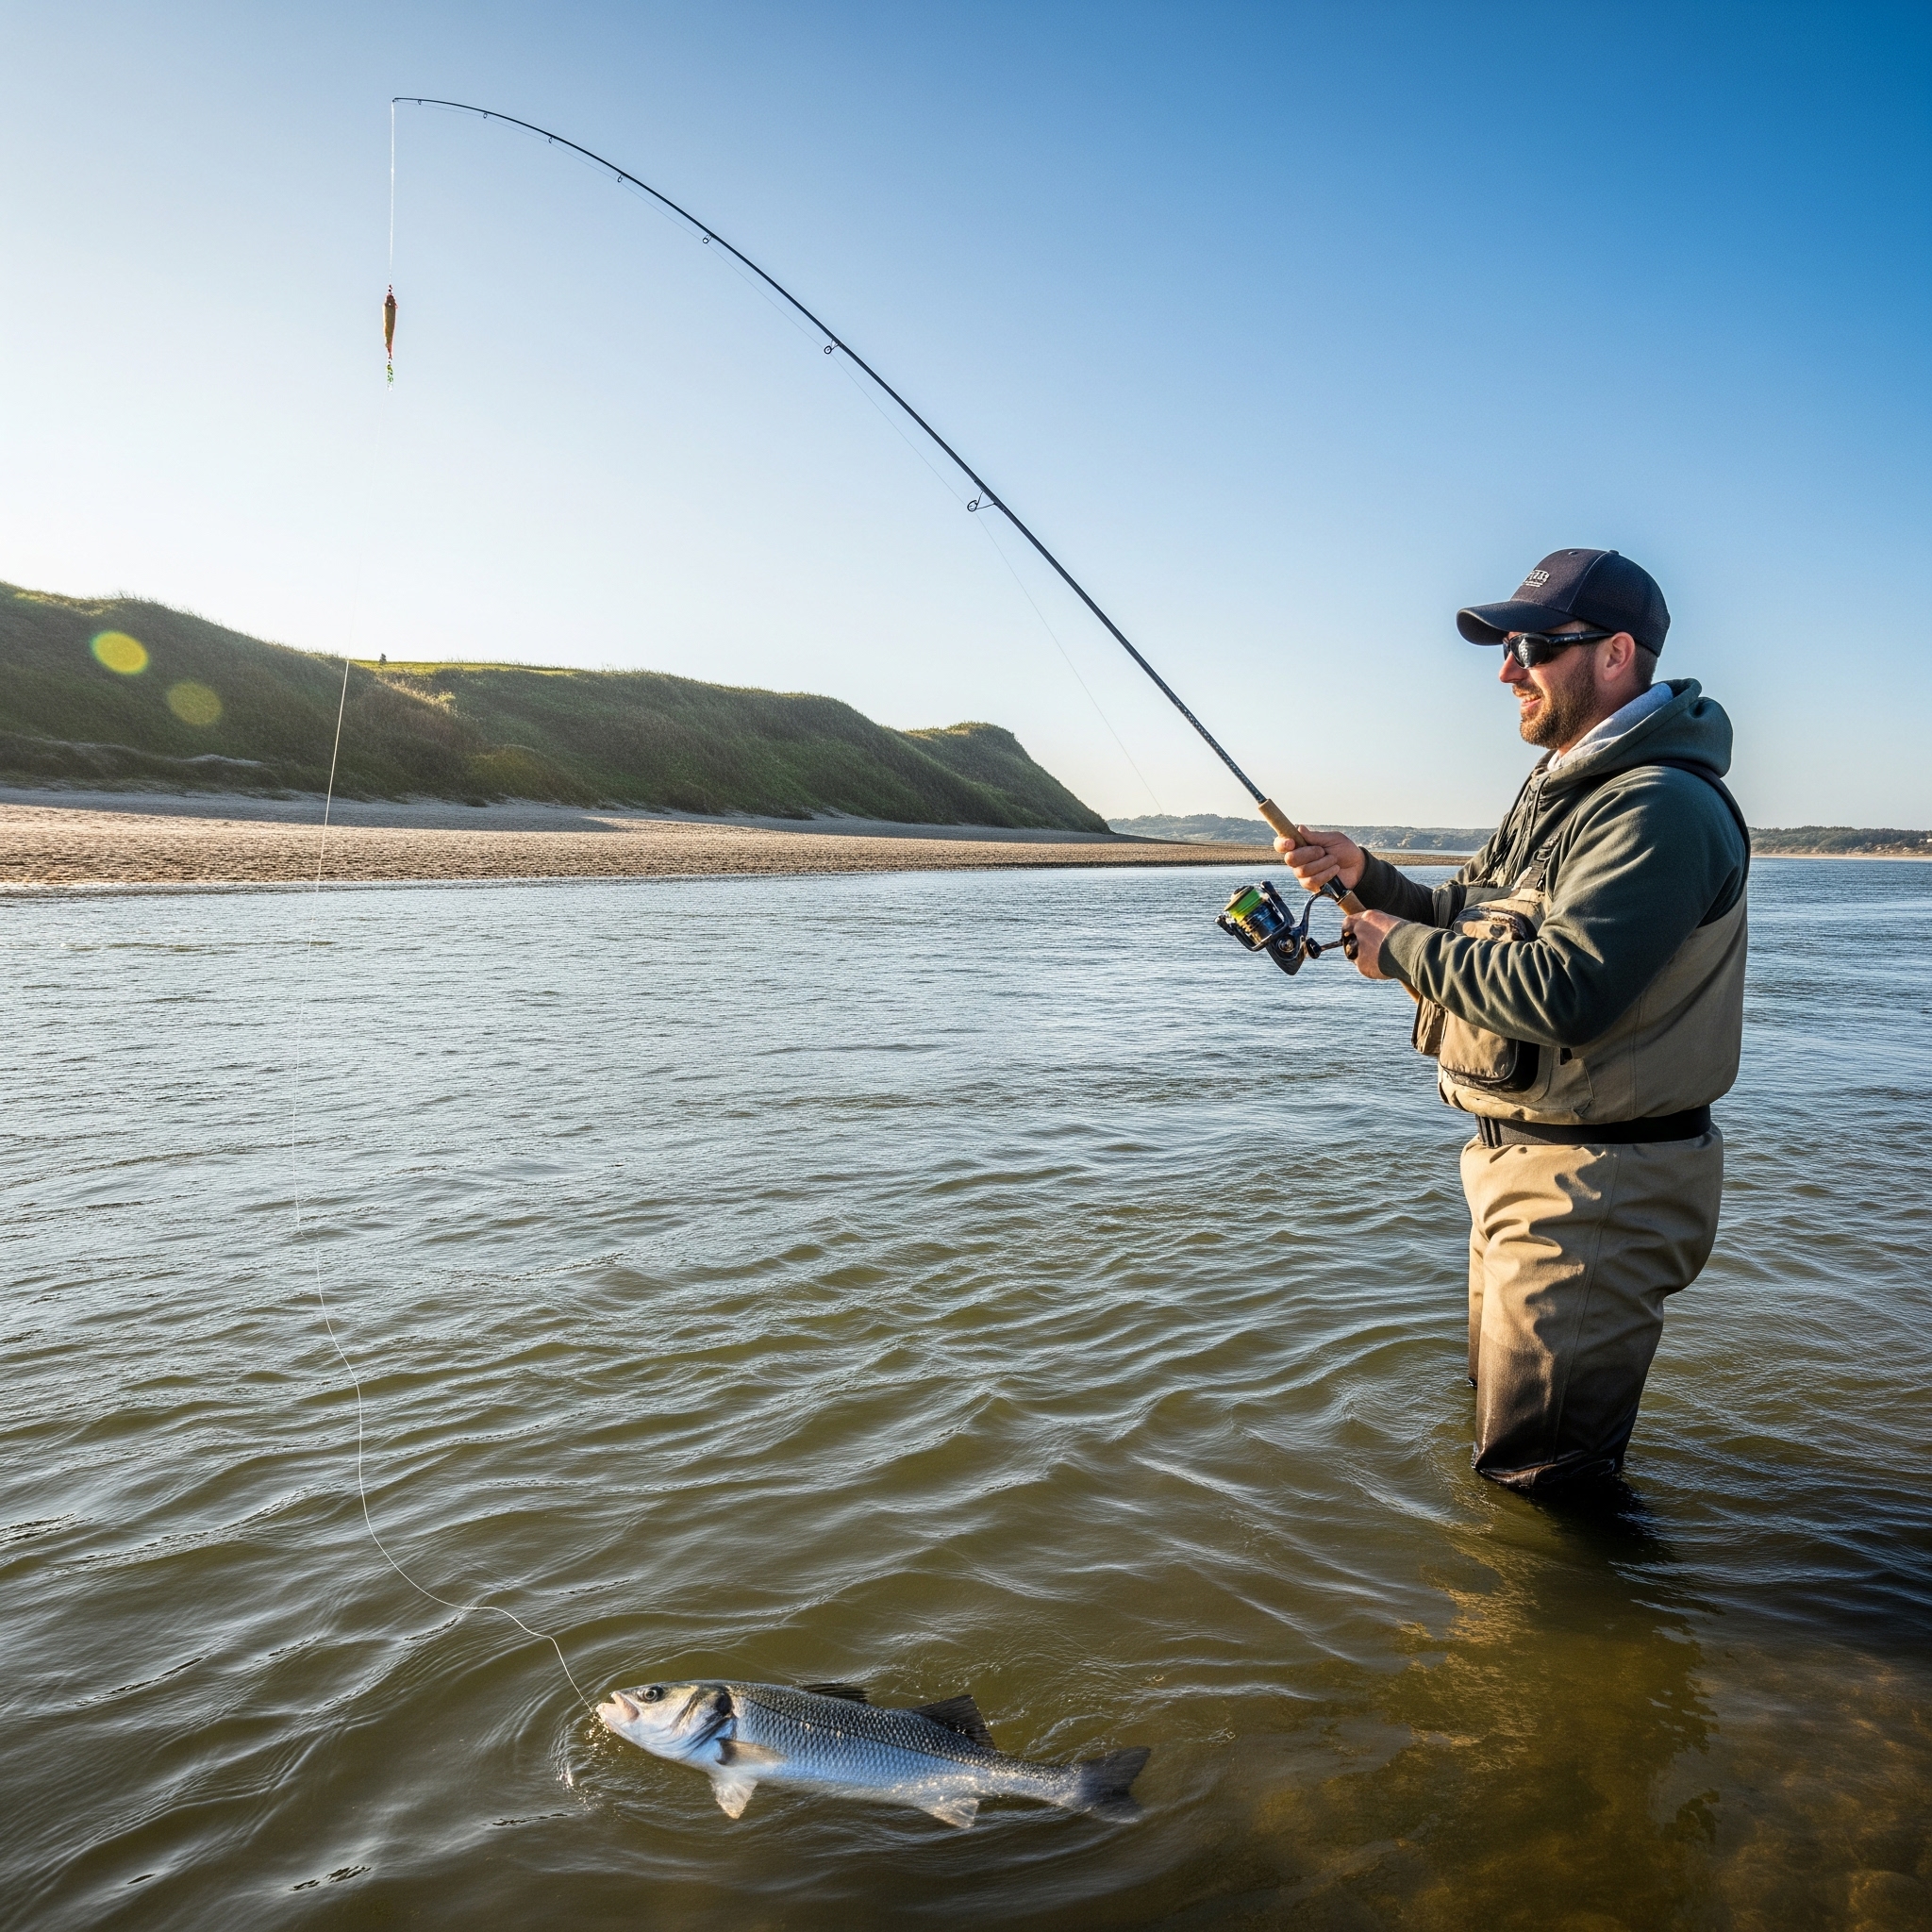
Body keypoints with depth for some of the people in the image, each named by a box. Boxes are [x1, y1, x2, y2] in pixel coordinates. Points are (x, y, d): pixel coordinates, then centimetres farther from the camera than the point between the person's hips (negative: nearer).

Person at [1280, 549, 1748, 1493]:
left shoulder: (1658, 809, -23)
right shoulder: (1562, 787, 12)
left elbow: (1565, 991, -34)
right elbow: (1476, 924, 16)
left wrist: (1400, 948, -20)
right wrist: (1368, 877, -1)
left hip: (1595, 1190, -11)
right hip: (1522, 1166, 11)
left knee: (1538, 1473, 2)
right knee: (1493, 1398, 28)